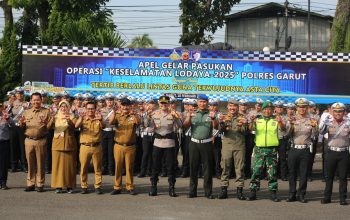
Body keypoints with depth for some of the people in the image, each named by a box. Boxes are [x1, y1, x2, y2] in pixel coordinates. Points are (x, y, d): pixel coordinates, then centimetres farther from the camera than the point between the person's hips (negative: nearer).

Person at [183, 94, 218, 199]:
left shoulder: (210, 114, 7)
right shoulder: (193, 114, 10)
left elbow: (216, 127, -6)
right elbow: (185, 125, -2)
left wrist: (213, 119, -26)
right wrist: (188, 118, -22)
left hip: (207, 144, -1)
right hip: (194, 143, 1)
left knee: (208, 168, 1)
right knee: (193, 167, 4)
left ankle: (208, 191, 5)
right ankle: (192, 191, 9)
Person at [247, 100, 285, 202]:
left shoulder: (275, 120, 6)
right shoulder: (257, 120, 8)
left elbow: (283, 129, -11)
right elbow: (251, 129, -8)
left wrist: (280, 122, -33)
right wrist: (251, 121, -31)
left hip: (272, 149, 0)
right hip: (259, 149, 0)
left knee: (272, 172, 3)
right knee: (256, 170, 0)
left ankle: (273, 193, 9)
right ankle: (253, 192, 5)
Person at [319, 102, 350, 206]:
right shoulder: (329, 122, 2)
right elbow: (321, 131, -11)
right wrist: (323, 120, -23)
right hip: (332, 152, 0)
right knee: (329, 176, 7)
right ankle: (327, 197, 16)